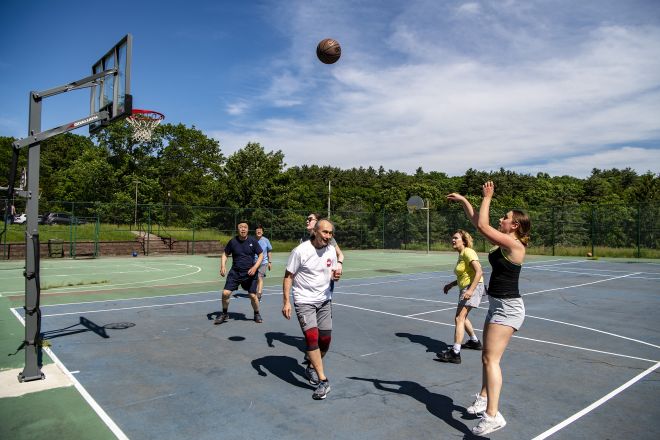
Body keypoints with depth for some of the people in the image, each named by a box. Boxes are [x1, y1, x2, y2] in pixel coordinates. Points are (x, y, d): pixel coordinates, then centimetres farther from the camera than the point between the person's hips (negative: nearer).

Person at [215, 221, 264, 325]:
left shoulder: (253, 241, -6)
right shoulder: (232, 241, -3)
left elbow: (261, 255, -1)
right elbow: (225, 254, 9)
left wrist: (255, 267, -15)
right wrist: (223, 266, -7)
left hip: (249, 273, -1)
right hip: (235, 272, 1)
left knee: (253, 295, -1)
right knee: (225, 293, -8)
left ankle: (257, 314, 26)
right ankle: (225, 314, 17)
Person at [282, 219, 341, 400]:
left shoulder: (331, 250, -1)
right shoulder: (300, 251, -17)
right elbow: (288, 277, -10)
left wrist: (335, 275, -12)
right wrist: (286, 301, -16)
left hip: (324, 300, 5)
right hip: (304, 301, -5)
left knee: (325, 339, 6)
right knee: (311, 336, -18)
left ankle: (312, 368, 33)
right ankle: (323, 381, -9)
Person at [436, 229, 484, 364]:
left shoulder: (468, 252, -13)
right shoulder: (461, 255, 15)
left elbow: (479, 272, -24)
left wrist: (470, 290, -31)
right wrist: (451, 284, 17)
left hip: (473, 287, -11)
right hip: (465, 288, 11)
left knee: (459, 318, -17)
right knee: (462, 317, 25)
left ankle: (455, 353, -20)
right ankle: (475, 341, 44)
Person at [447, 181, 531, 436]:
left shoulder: (514, 245, -18)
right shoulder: (502, 242, 7)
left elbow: (482, 225, -23)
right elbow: (477, 222, 14)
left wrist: (487, 197, -14)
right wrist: (463, 200, 12)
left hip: (508, 308, -10)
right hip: (497, 306, 10)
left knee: (491, 359, -12)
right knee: (487, 357, 20)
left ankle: (492, 416, -9)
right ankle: (483, 399, 36)